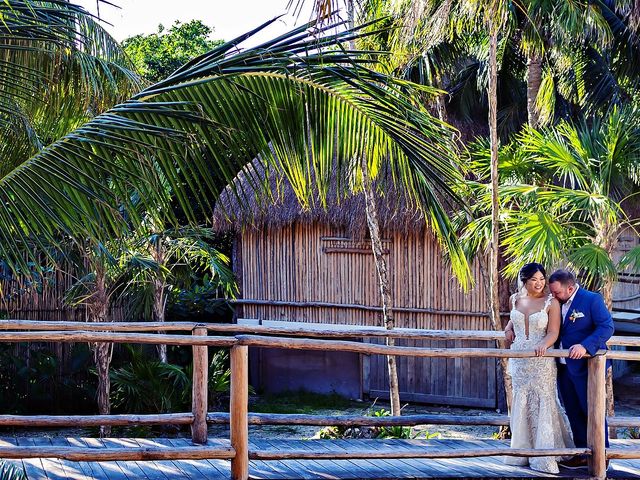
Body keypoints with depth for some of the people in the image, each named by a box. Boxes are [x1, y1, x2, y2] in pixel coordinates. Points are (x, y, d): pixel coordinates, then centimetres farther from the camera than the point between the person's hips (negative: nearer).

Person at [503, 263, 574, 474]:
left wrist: (543, 345, -31)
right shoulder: (516, 299, 6)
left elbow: (553, 332, -12)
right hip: (518, 359, 5)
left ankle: (544, 457, 0)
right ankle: (522, 452, 18)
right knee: (521, 403, 9)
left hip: (542, 360, -5)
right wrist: (509, 328, 9)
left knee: (543, 403, -4)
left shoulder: (551, 302, -7)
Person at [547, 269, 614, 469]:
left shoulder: (592, 299, -11)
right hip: (564, 367, 7)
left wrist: (585, 346, -28)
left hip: (585, 366, -7)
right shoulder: (558, 303, 10)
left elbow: (607, 327, -18)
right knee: (574, 413, 11)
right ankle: (582, 454, 19)